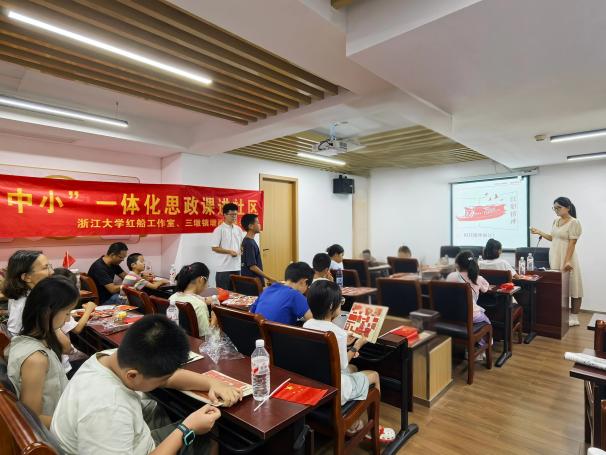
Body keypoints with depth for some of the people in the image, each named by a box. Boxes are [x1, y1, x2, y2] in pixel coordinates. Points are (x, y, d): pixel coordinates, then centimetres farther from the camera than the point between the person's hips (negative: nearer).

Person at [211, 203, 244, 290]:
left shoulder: (238, 229, 10)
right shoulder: (219, 230, -8)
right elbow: (214, 248, -11)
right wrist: (229, 251, -18)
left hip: (236, 267, 6)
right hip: (224, 268, -6)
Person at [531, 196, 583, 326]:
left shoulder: (574, 222, -10)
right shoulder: (556, 221, 12)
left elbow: (572, 243, -15)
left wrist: (568, 261, -21)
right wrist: (539, 232, 9)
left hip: (566, 257, -7)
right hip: (555, 257, 7)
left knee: (572, 285, 1)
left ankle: (574, 317, 9)